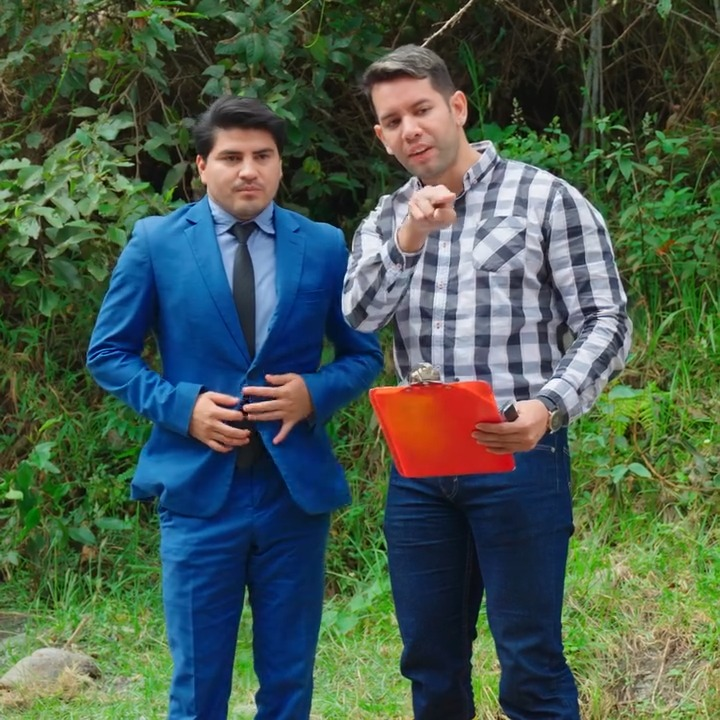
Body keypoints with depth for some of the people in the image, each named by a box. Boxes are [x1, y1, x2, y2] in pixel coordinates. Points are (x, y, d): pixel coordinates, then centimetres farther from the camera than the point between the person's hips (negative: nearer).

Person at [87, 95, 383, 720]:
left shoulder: (325, 246, 4)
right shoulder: (156, 242, 0)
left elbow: (363, 355, 10)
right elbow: (109, 353, 4)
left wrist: (315, 394, -10)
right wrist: (180, 406, -12)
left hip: (297, 488, 2)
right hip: (198, 488, -2)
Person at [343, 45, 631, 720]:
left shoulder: (546, 199, -1)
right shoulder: (384, 222, 13)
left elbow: (605, 323, -4)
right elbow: (357, 317, -3)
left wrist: (550, 406, -20)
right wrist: (407, 241, -17)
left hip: (517, 453, -4)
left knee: (530, 665, -2)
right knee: (430, 662, 11)